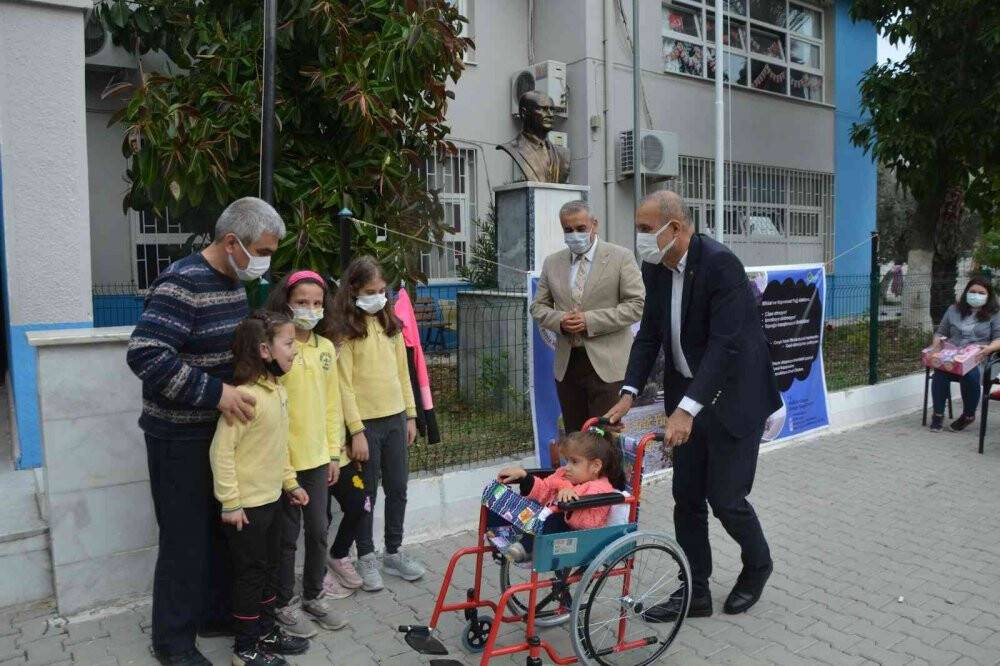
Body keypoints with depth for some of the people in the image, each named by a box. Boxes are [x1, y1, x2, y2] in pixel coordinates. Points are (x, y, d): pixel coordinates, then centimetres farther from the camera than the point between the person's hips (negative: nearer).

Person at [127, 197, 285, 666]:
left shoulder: (234, 283, 7)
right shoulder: (183, 283, -21)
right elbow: (144, 354, -29)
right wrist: (215, 392, -28)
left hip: (222, 429, 8)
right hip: (180, 436, -8)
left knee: (224, 529, 18)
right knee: (186, 538, 3)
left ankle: (216, 614, 37)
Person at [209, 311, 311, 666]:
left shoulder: (278, 390, 4)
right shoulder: (247, 396, -25)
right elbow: (221, 450, -24)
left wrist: (290, 482, 15)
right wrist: (230, 503, -20)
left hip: (272, 499, 9)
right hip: (247, 505, -8)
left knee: (270, 568, 20)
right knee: (250, 573, 6)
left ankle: (266, 631, 38)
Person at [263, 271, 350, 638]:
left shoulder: (326, 348, 5)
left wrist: (334, 452, 8)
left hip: (317, 456, 6)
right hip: (284, 458, -5)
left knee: (318, 529, 15)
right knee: (288, 534, 8)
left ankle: (313, 596, 34)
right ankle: (284, 604, 27)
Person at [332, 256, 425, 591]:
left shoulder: (391, 325, 8)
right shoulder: (347, 331, -9)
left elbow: (402, 373, 11)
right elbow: (345, 385, -12)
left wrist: (410, 415, 8)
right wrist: (356, 431, -14)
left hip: (396, 418, 5)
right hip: (366, 422, -5)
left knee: (397, 489, 14)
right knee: (367, 494, 8)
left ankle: (394, 553, 30)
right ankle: (366, 557, 24)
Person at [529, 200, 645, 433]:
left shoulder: (621, 257, -1)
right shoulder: (552, 263, 11)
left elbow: (637, 304, -7)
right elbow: (538, 306, 15)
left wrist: (590, 320, -15)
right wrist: (559, 320, -8)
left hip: (605, 364, -4)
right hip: (566, 363, 4)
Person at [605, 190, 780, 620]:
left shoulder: (720, 263, -22)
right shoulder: (656, 269, 0)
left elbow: (725, 344, -28)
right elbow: (649, 336, 4)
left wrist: (687, 408, -33)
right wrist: (629, 393, -7)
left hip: (733, 396, -7)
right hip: (687, 395, 7)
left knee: (725, 497, 0)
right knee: (686, 497, 9)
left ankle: (757, 565, 32)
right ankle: (696, 592, 24)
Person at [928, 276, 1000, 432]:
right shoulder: (954, 310, 20)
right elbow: (940, 332, 24)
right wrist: (937, 344, 2)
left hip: (979, 359, -2)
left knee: (971, 375, -37)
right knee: (940, 372, -33)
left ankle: (969, 415, -13)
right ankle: (938, 414, -20)